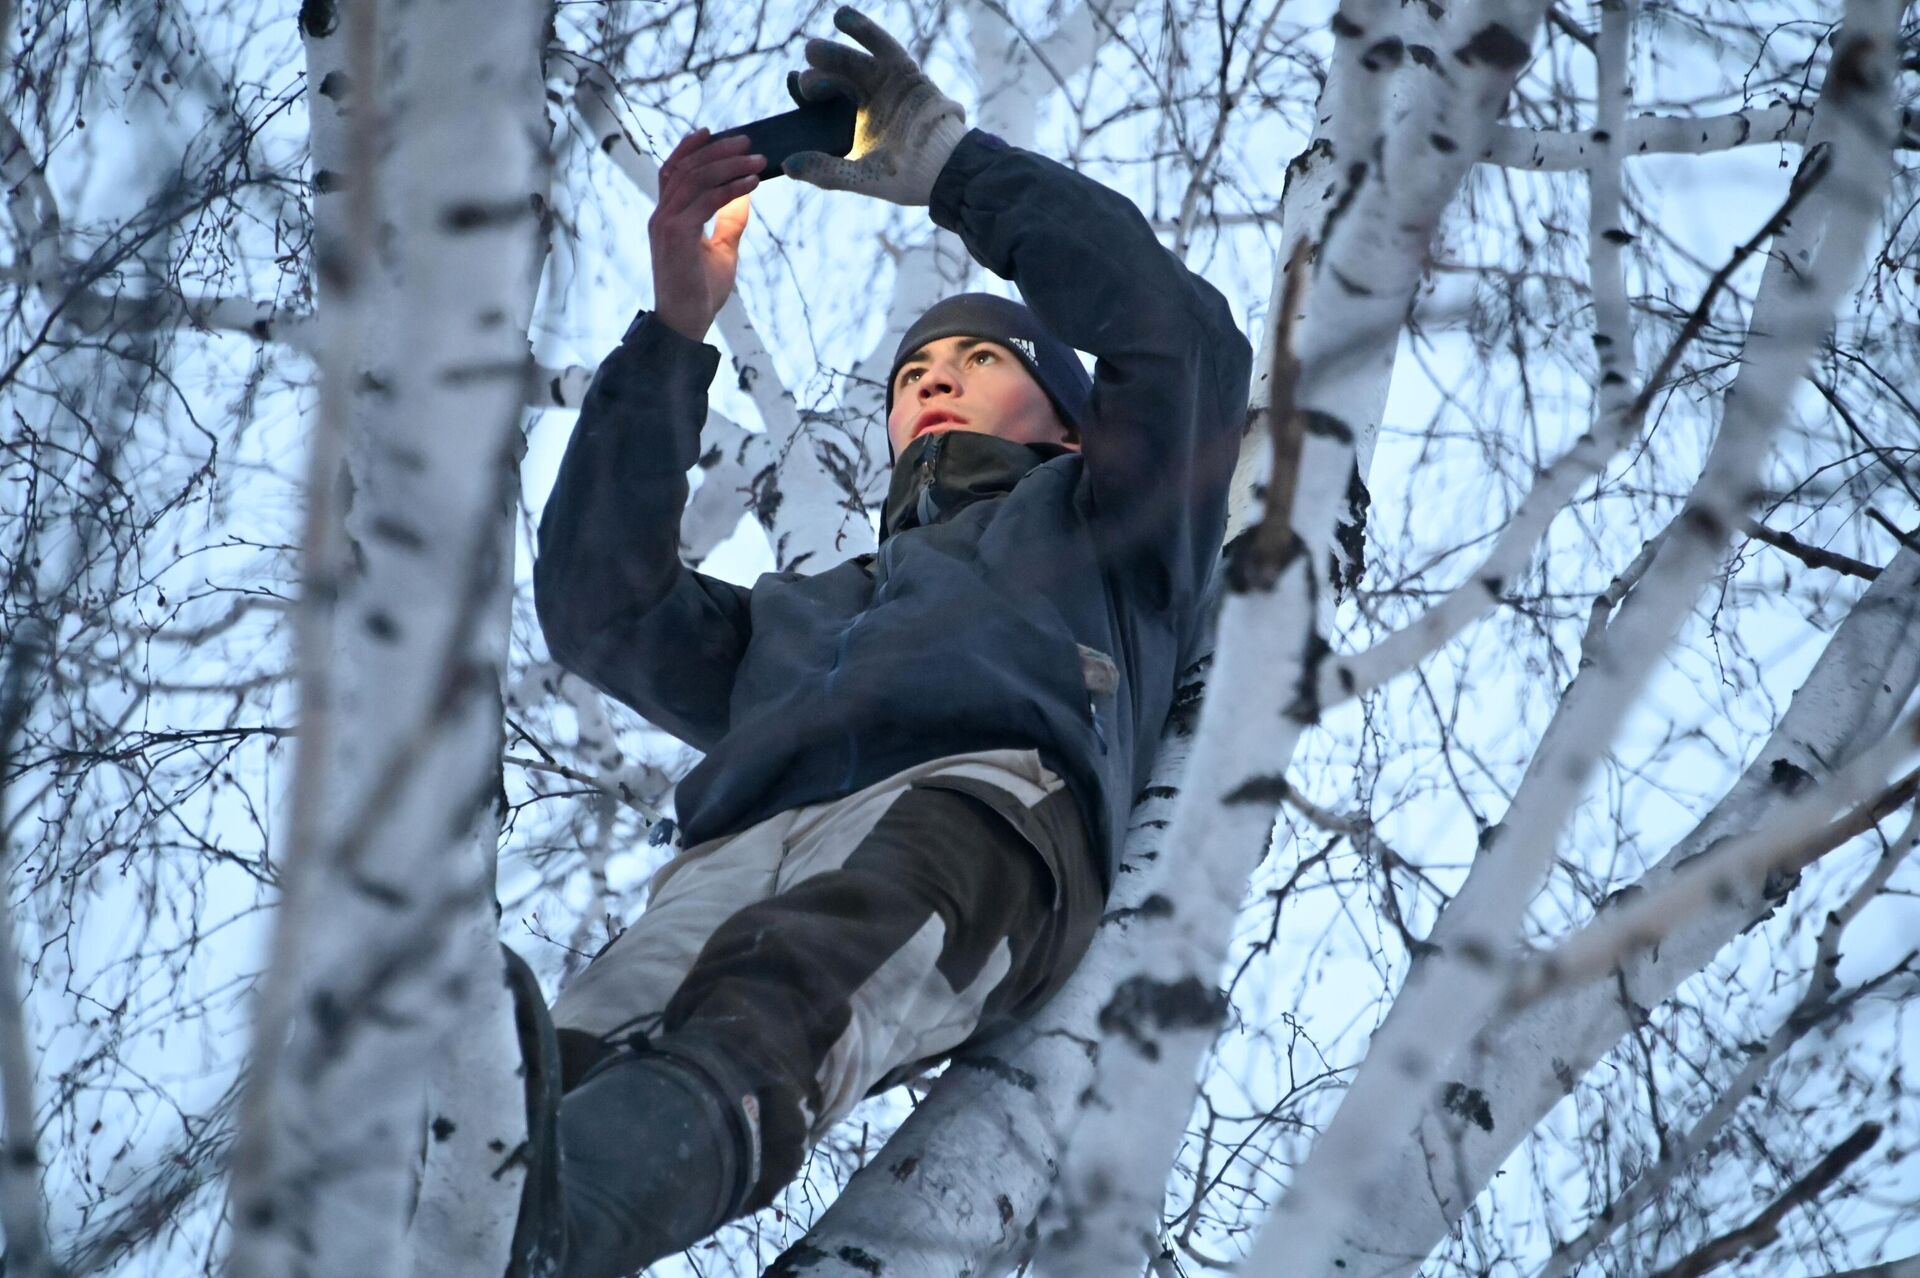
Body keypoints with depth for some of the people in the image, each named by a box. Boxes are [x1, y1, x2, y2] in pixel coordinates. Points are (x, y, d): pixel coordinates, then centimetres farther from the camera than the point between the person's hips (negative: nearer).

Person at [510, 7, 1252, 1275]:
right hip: (737, 850, 4)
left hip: (979, 796, -4)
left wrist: (950, 162, 27)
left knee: (772, 1009, -42)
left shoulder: (1096, 526, 39)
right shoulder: (801, 615, 48)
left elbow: (1181, 331, 21)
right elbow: (603, 608, 32)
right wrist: (675, 331, 28)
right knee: (583, 1060, -34)